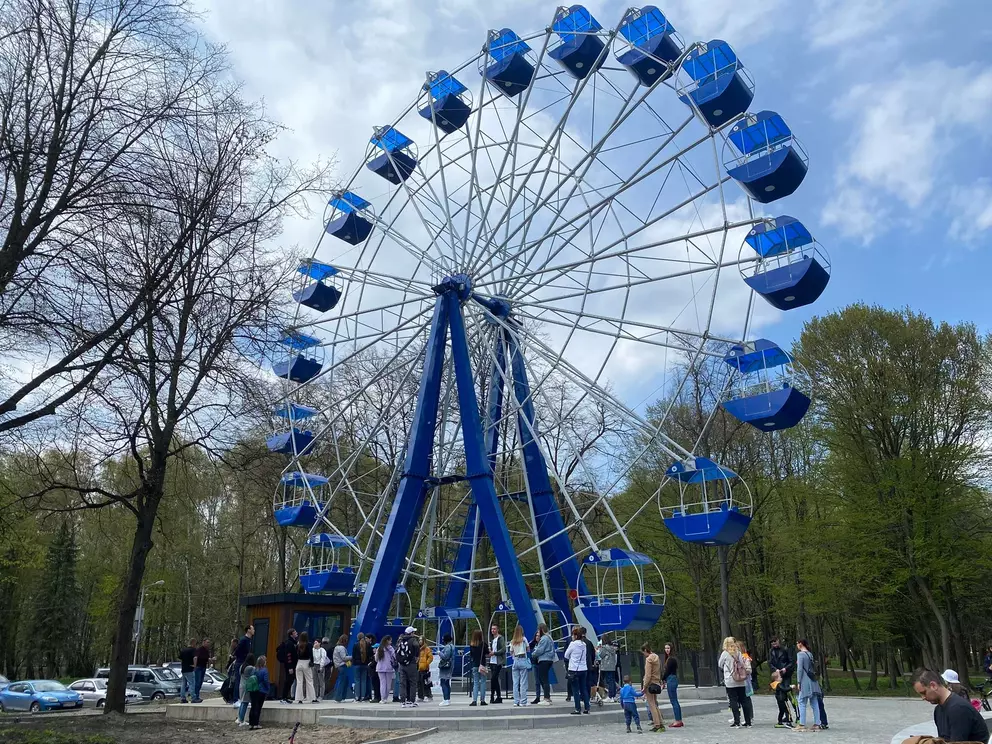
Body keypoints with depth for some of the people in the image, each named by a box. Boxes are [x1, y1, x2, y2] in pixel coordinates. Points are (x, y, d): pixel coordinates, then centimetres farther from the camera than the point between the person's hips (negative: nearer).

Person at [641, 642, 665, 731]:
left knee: (651, 705, -1)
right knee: (655, 705, 16)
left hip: (650, 684, -9)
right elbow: (659, 672, 15)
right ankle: (661, 723, 16)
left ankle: (657, 725, 0)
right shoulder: (657, 657, 12)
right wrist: (659, 682, 17)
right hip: (656, 683, 9)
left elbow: (648, 675, -17)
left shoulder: (649, 659, -14)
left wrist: (644, 687, -13)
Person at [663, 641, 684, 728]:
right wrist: (664, 681, 11)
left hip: (671, 680, -10)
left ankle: (678, 721, -2)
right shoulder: (670, 658, 14)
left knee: (673, 701, -5)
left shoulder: (671, 659, -15)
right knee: (675, 701, 12)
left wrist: (663, 680, -3)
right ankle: (679, 720, 17)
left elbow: (667, 671, -14)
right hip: (673, 679, 10)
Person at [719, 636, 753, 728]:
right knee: (744, 701, 9)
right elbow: (744, 666, 6)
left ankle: (737, 722, 0)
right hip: (741, 682, 4)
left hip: (730, 682, -4)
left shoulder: (725, 654, -6)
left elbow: (720, 665, 7)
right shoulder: (739, 653, 4)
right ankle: (748, 722, 12)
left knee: (733, 701, 1)